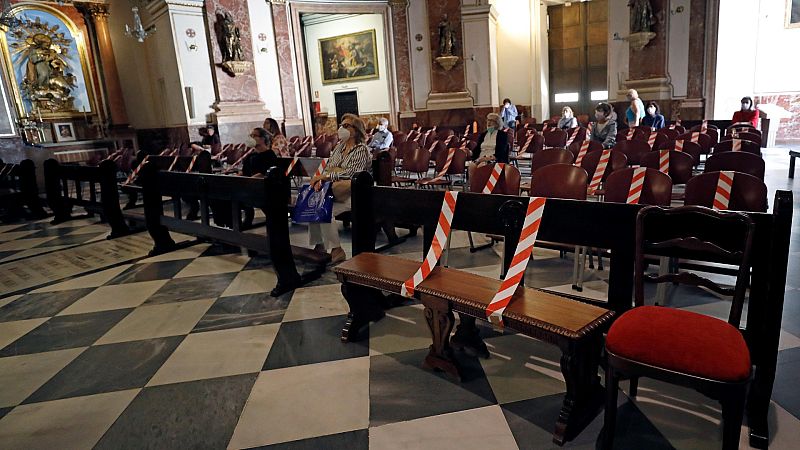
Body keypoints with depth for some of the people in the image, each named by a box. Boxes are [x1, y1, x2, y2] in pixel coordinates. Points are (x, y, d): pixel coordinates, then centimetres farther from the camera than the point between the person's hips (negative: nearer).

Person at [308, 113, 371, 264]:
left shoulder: (361, 150, -6)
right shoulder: (339, 145, 16)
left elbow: (350, 173, -18)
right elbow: (328, 167, 14)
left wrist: (325, 176, -20)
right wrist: (320, 180, -7)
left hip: (350, 193, -7)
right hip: (332, 190, 7)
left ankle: (336, 250, -17)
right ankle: (319, 245, -6)